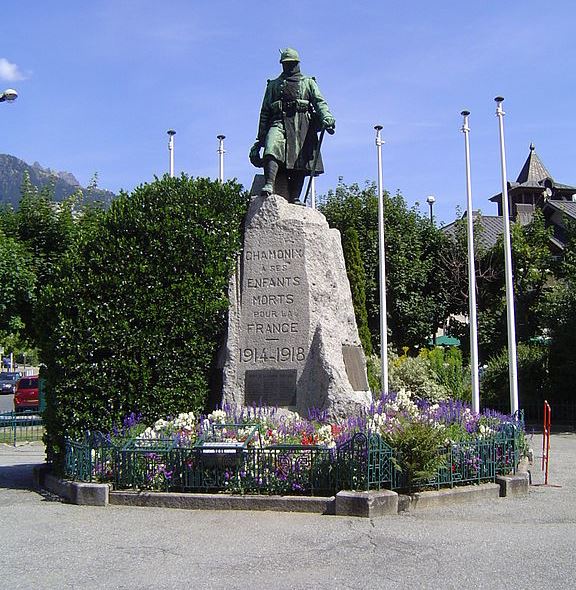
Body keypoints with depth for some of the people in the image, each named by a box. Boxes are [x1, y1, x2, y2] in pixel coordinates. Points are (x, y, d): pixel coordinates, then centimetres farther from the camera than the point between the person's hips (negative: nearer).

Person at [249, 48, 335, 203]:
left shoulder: (308, 83, 23)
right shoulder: (273, 85, 26)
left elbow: (320, 102, 7)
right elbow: (264, 112, 23)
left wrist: (326, 118, -15)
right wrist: (261, 138, 14)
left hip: (302, 124, 0)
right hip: (279, 122, 0)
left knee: (300, 164, -10)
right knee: (272, 149, -29)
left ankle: (294, 198, -12)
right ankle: (269, 185, -43)